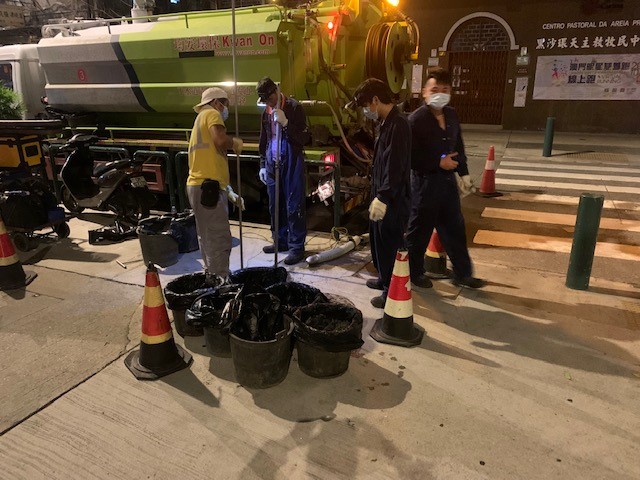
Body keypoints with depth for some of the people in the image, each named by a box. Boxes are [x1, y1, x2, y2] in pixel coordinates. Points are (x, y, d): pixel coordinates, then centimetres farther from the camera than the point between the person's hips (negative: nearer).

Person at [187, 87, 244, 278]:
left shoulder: (202, 120, 30)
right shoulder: (211, 114, 1)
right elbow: (220, 140, -22)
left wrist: (230, 193, 24)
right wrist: (235, 142, 1)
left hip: (201, 186, 10)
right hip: (208, 187, -10)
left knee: (209, 240, 15)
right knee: (219, 241, -9)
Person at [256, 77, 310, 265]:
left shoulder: (294, 107, -7)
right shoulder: (266, 112, 12)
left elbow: (304, 138, -13)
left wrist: (285, 123, -23)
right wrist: (263, 165, 16)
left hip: (291, 163, -7)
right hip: (272, 163, 7)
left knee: (294, 206, -4)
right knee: (274, 205, 13)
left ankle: (297, 246, 4)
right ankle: (281, 241, 26)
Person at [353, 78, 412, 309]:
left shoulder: (398, 125, -21)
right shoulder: (386, 122, 10)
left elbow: (395, 168, -25)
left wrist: (383, 198, -24)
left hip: (393, 199, -10)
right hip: (383, 195, 10)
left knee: (390, 244, 2)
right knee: (378, 239, 22)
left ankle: (393, 292, 17)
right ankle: (385, 278, 41)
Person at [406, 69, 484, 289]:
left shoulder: (451, 115, 9)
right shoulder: (416, 119, -15)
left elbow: (459, 146, 19)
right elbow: (410, 156, -21)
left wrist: (463, 173, 15)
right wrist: (439, 162, -20)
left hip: (448, 180, 8)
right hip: (425, 182, -7)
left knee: (455, 229, 15)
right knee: (419, 231, 6)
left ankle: (462, 274, 28)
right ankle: (414, 273, 25)